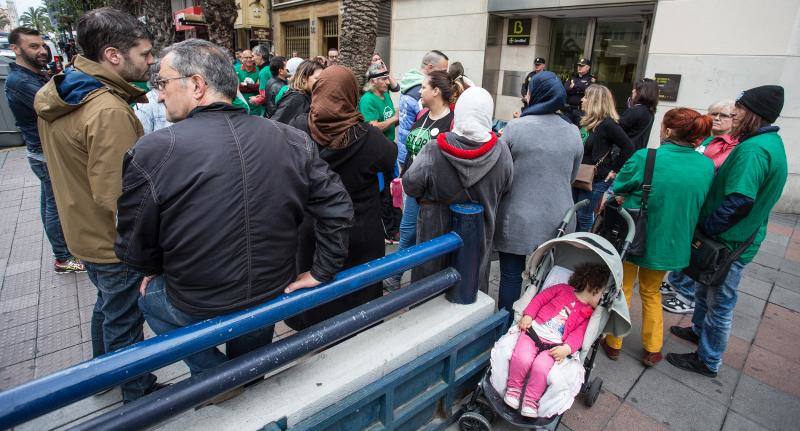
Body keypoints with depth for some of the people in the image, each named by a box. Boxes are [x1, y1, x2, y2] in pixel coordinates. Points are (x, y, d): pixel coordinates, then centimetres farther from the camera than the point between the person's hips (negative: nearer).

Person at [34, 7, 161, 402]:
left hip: (83, 231, 9)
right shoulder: (108, 111, -29)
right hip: (114, 243, -9)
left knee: (108, 304, 28)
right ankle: (139, 394, 32)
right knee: (125, 322, 10)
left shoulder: (55, 95, 1)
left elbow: (69, 168, 11)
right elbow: (117, 200, -31)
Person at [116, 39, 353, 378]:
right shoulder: (290, 140, -12)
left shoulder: (152, 151, -21)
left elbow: (134, 247, -11)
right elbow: (337, 207, -9)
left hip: (196, 310, -3)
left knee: (148, 297, 31)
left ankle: (213, 374, 22)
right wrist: (320, 273, -1)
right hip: (273, 299, 4)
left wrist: (157, 271, 11)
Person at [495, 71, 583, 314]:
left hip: (518, 220, -4)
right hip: (557, 221, 4)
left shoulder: (515, 127, -12)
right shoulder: (573, 133, 2)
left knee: (511, 276, 8)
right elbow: (572, 177, 12)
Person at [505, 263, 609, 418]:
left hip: (553, 345, 1)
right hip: (534, 330, -1)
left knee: (541, 367, -27)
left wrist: (567, 348, -18)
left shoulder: (587, 313, 14)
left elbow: (578, 334, 0)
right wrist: (528, 315, -5)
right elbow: (540, 298, 8)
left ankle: (531, 400, -7)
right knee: (522, 358, -26)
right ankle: (513, 388, -1)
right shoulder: (563, 289, 10)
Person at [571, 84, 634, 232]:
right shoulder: (588, 121, 9)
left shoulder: (608, 124, -16)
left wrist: (614, 170, -15)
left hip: (597, 179, -8)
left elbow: (628, 148, -18)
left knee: (584, 216, 1)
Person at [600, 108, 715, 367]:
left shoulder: (645, 158, -21)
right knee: (651, 292, 24)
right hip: (670, 244, 4)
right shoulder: (707, 166, -7)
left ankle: (613, 344, 31)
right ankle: (652, 350, 34)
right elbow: (701, 205, 5)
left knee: (623, 290, 17)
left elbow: (616, 191, -10)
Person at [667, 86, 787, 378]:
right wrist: (705, 228, 9)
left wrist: (705, 229, -19)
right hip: (741, 237, 9)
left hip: (730, 244, -9)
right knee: (704, 289, 26)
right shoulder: (771, 142, 9)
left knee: (720, 304, 6)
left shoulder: (753, 149, -25)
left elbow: (739, 201, -31)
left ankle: (708, 362, 23)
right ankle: (699, 330, 47)